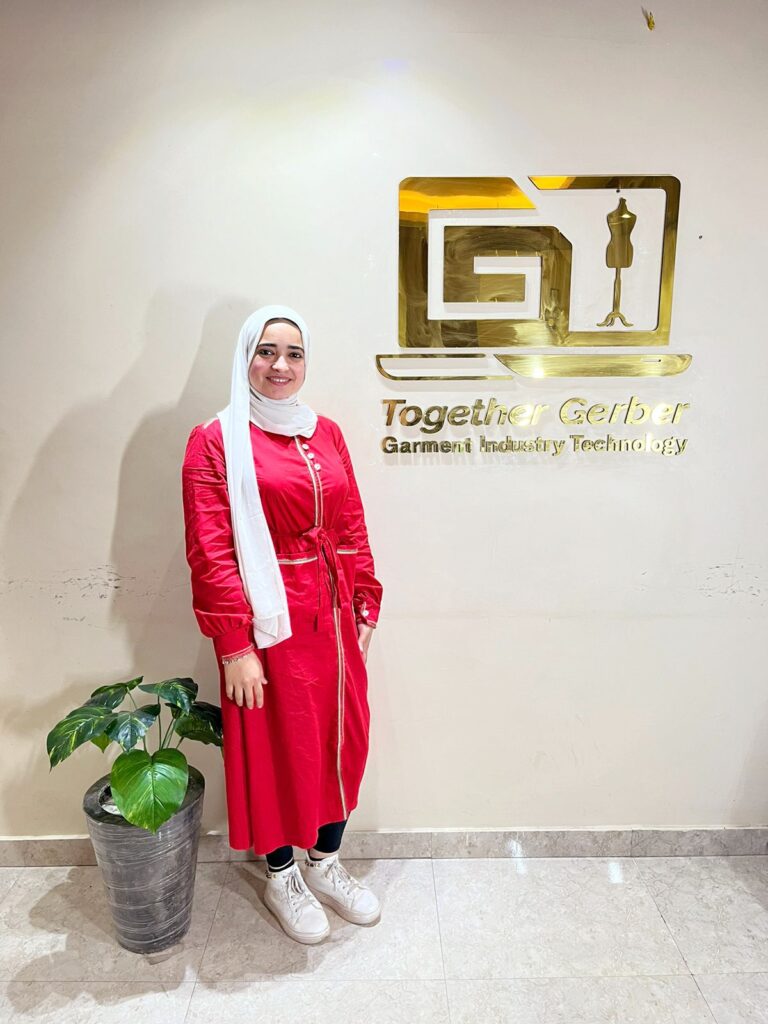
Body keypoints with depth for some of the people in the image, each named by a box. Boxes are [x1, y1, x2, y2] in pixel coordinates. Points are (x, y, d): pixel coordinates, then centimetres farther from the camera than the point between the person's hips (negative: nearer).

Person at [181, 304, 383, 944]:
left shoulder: (327, 434, 8)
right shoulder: (216, 441, -8)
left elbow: (352, 529, 10)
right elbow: (209, 552, -12)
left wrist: (365, 607, 8)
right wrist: (235, 646, -15)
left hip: (333, 617, 6)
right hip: (270, 623, -5)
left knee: (340, 739, 16)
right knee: (275, 748, 11)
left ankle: (325, 862, 41)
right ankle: (281, 876, 37)